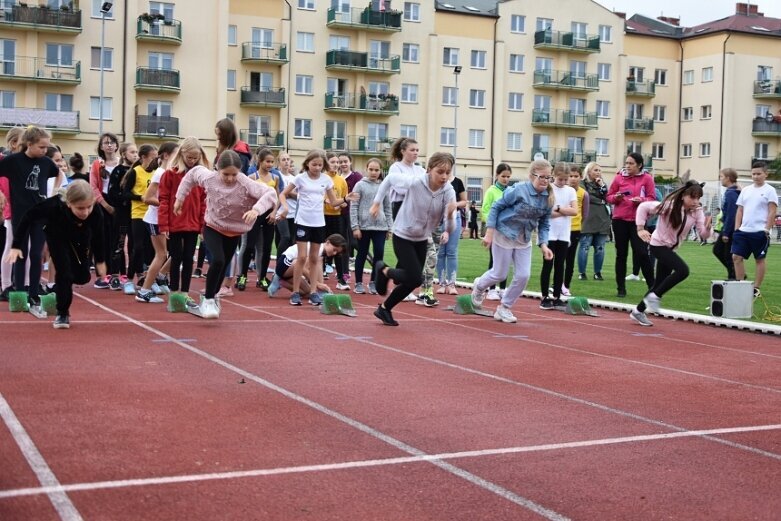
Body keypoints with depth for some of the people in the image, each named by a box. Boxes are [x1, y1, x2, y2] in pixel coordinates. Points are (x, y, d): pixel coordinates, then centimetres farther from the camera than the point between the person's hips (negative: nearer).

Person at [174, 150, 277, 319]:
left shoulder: (246, 184, -27)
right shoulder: (209, 178, -20)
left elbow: (271, 193, -34)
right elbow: (192, 173, 1)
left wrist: (256, 209, -50)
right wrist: (180, 198, 5)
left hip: (234, 232, 2)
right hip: (212, 228, -1)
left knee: (223, 267, 15)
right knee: (218, 260, -25)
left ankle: (210, 299, 39)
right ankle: (208, 300, -9)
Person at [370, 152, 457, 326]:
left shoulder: (449, 192, -17)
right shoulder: (414, 182, -27)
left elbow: (450, 229, -18)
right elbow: (390, 178, -7)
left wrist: (450, 216, -40)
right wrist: (376, 202, -5)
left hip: (422, 239, 5)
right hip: (402, 236, -5)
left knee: (410, 281, 10)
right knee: (416, 278, -14)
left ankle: (384, 309, 31)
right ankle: (383, 270, 13)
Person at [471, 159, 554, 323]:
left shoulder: (548, 199, -7)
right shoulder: (518, 191, -22)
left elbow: (544, 224, 2)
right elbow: (496, 207, -13)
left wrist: (543, 245, -11)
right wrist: (489, 232, -15)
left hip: (524, 239, 5)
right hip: (504, 234, -5)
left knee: (523, 275, -2)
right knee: (500, 274, 4)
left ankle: (504, 308, 17)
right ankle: (479, 287, 38)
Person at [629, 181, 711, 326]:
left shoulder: (697, 211, -8)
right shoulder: (669, 205, -23)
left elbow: (703, 234, -11)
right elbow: (643, 207, -17)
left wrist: (707, 227, -34)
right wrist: (640, 228, -23)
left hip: (671, 249, 7)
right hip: (659, 245, -7)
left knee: (660, 283, 12)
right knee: (683, 270, -25)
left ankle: (638, 311, 28)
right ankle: (654, 296, -11)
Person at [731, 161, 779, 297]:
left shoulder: (769, 191, -2)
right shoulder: (746, 190, 13)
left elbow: (772, 212, -6)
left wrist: (767, 229, -13)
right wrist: (737, 228, 7)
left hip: (760, 232, -5)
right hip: (743, 231, 5)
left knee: (760, 259, 3)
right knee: (737, 257, 0)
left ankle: (756, 288, 9)